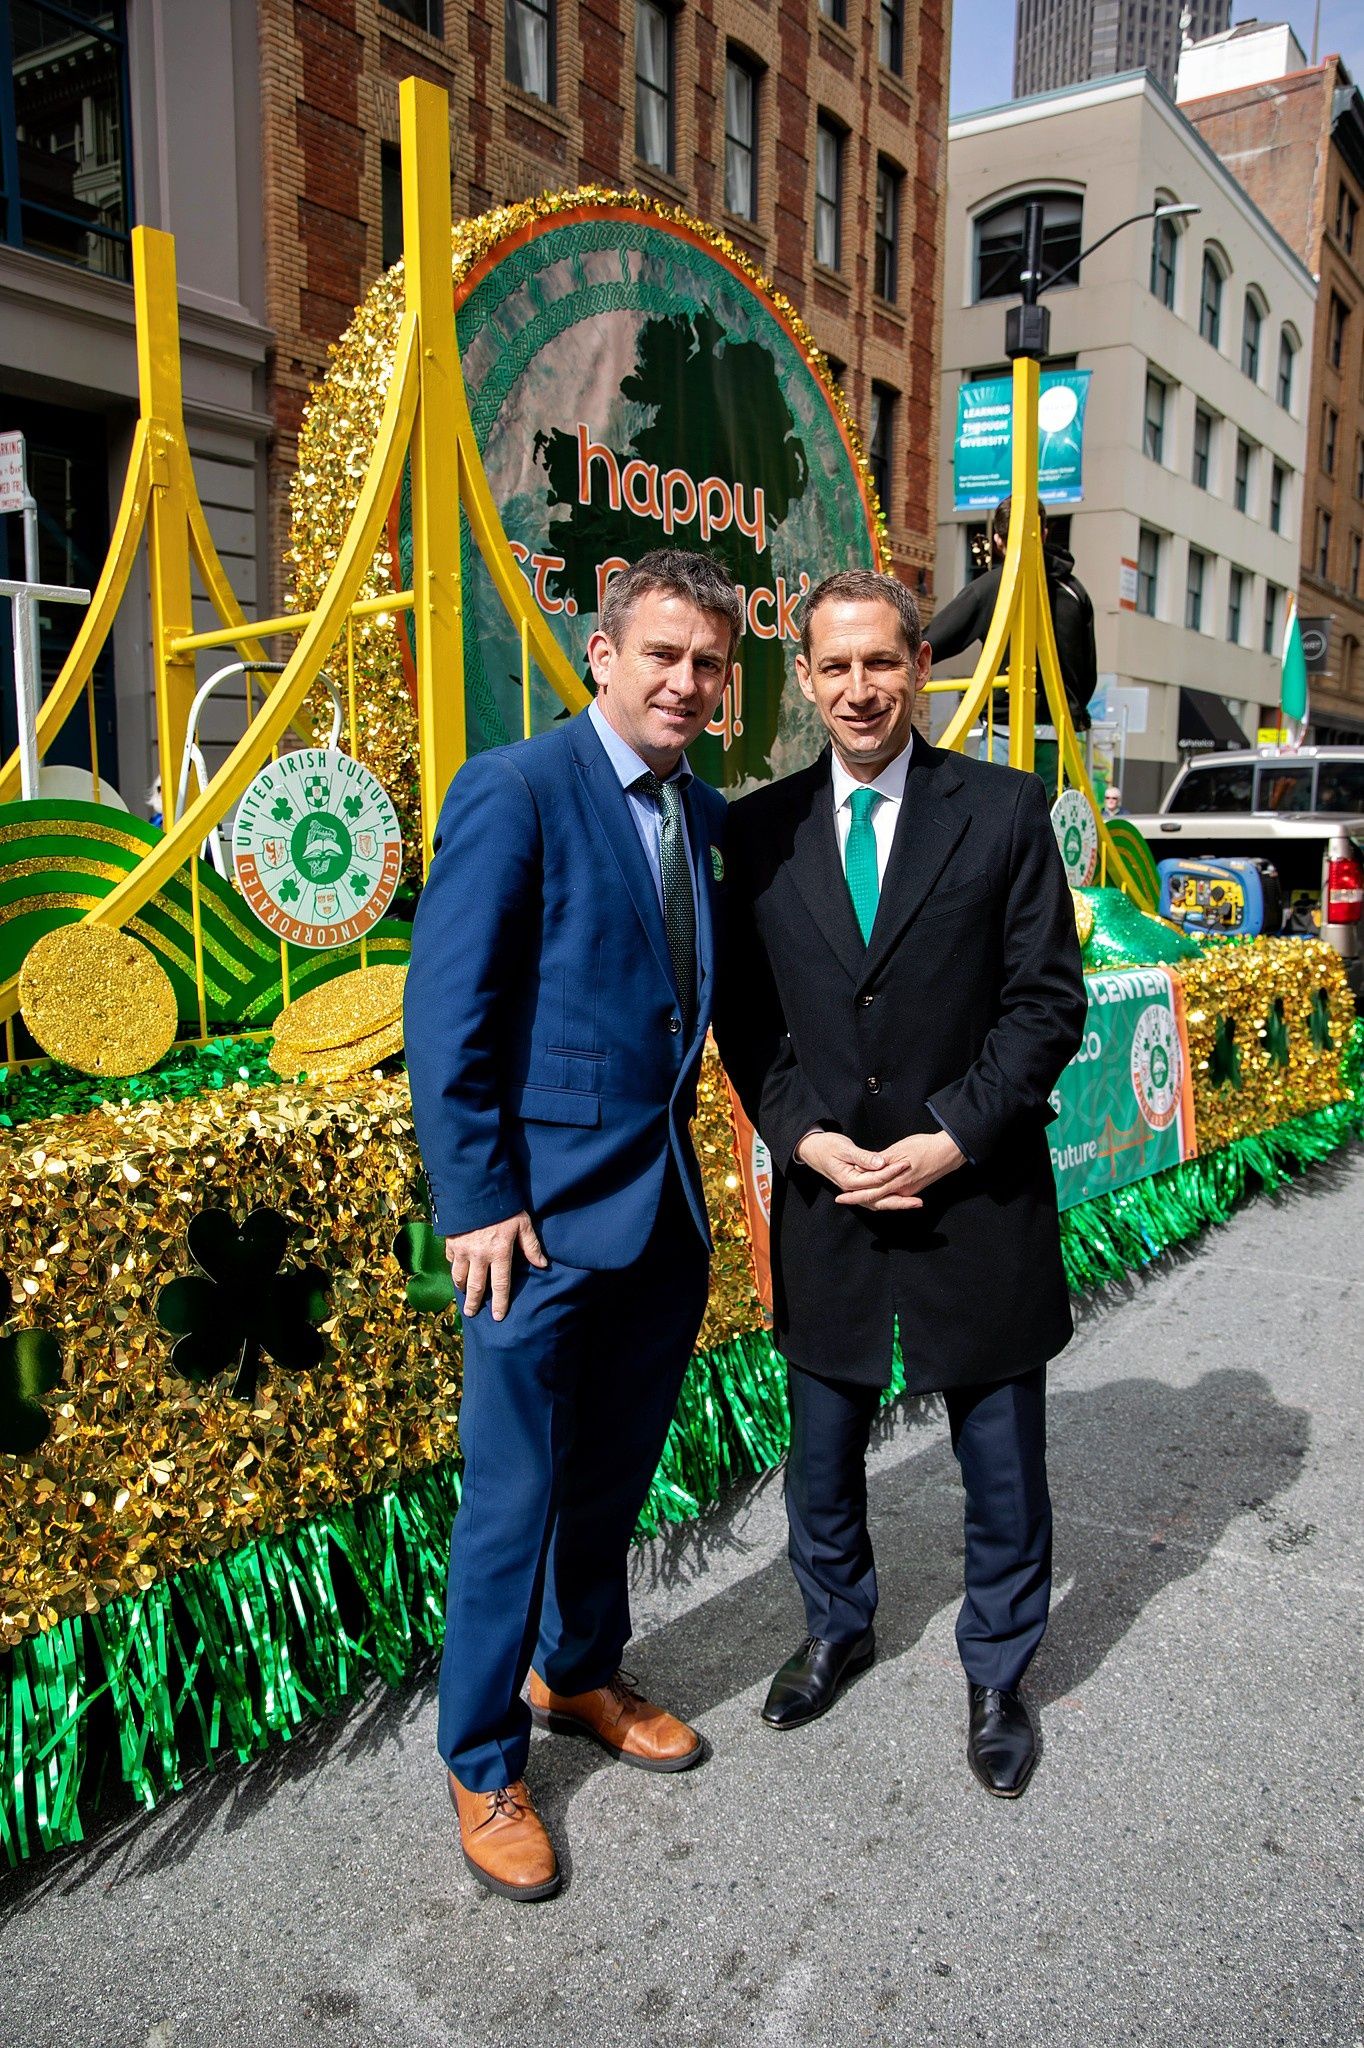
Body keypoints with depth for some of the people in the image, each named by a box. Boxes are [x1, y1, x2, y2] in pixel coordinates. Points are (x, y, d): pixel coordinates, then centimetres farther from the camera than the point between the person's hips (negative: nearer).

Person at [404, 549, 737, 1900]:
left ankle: (580, 1676, 45)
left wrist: (685, 1151, 8)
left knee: (614, 1480, 21)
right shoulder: (512, 792, -12)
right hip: (543, 1218, -7)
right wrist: (479, 1205, -16)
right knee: (514, 1502, 7)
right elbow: (446, 1021, -14)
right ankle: (482, 1768, 28)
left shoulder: (707, 816, 10)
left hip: (666, 1209, 7)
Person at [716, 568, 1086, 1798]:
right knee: (823, 1454, 19)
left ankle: (997, 1676, 39)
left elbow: (1050, 1000, -6)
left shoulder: (1005, 811, -4)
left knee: (1003, 1465, 14)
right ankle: (838, 1629, 47)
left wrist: (955, 1139, -14)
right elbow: (743, 1014, 3)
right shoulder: (760, 828, 2)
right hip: (824, 1194, 2)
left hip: (978, 1198, -1)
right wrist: (803, 1137, -10)